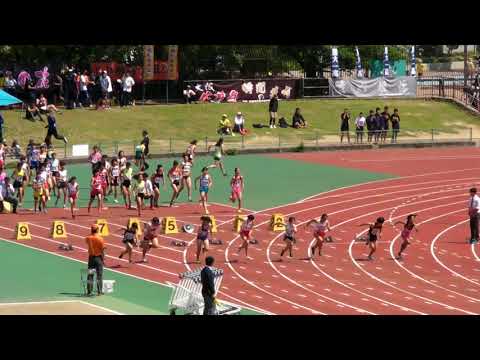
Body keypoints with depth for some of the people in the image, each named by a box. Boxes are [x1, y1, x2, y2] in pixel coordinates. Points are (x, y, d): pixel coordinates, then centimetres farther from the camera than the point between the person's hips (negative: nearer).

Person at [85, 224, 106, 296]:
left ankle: (89, 291, 8)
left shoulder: (88, 238, -5)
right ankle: (99, 291, 4)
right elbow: (102, 250, -10)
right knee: (99, 275, 5)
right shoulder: (100, 239, -13)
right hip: (98, 257, -3)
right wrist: (103, 259, -1)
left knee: (90, 275, 8)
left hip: (91, 257, 3)